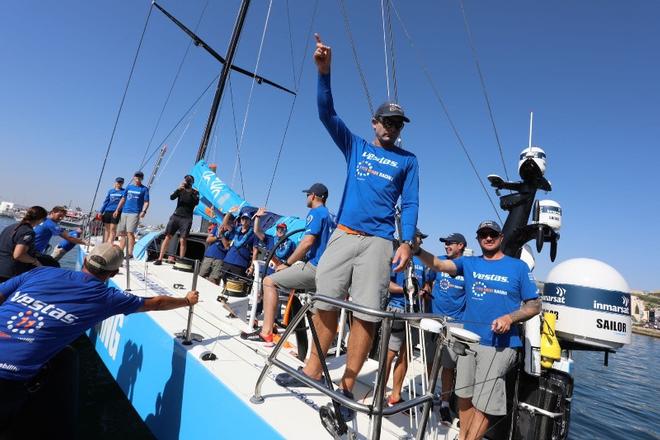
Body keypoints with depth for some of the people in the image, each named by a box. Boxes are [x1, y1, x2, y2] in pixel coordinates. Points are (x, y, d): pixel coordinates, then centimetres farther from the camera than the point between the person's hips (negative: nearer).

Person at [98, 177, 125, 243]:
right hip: (107, 211, 4)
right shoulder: (110, 191, 15)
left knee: (112, 229, -5)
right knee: (106, 229, 9)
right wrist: (101, 211, 10)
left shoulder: (124, 191, 3)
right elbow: (106, 201, 15)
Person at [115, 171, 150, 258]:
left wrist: (143, 211, -18)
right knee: (122, 233, 8)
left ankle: (130, 253, -12)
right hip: (124, 212, 6)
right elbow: (123, 199, 21)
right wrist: (117, 210, 14)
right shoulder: (129, 187, 17)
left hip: (135, 213, -5)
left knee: (130, 232, -14)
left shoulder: (144, 189, 3)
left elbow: (146, 202, -2)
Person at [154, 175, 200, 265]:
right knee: (167, 237, -3)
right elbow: (172, 197, -4)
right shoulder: (181, 190, 12)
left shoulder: (195, 192, 6)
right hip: (176, 216, 2)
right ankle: (160, 259, 0)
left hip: (187, 219, -2)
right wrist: (178, 189, -19)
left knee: (182, 240, -7)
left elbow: (196, 202, -11)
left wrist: (191, 193, -21)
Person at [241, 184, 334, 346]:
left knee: (269, 281, -6)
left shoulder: (315, 213, -8)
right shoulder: (329, 215, 19)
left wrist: (287, 263, -8)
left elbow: (307, 242, -19)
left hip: (314, 268, -10)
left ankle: (266, 333, -10)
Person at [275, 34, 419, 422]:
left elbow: (411, 204, 6)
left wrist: (407, 242, -8)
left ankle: (346, 388, 6)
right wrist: (325, 72, -7)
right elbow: (327, 113, 7)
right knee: (325, 303, 0)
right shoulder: (355, 146, 16)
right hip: (343, 235, 2)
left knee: (365, 315, -6)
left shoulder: (408, 160, 13)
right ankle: (313, 371, 17)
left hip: (379, 242, -1)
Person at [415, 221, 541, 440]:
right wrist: (417, 250, -28)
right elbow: (439, 265, -9)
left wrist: (510, 317, -16)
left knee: (483, 403, 1)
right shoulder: (469, 263, 8)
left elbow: (534, 305, 3)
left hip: (499, 344, -3)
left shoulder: (518, 267, 2)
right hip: (468, 339, 3)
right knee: (464, 396, 13)